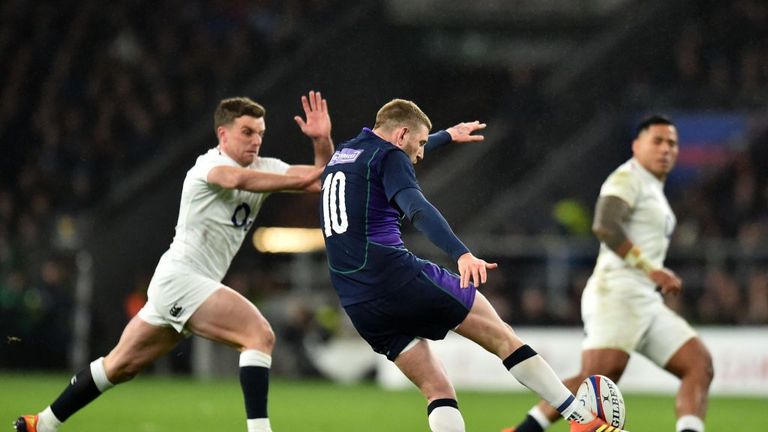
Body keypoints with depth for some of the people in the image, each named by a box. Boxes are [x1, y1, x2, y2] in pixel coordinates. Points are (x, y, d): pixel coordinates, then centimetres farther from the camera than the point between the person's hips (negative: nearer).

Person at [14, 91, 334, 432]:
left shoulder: (264, 168, 10)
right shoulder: (210, 164, -13)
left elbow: (324, 180, 3)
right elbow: (239, 179, -38)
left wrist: (323, 141, -15)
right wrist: (300, 179, -41)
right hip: (180, 277, -9)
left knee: (122, 365, 17)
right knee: (260, 335, -23)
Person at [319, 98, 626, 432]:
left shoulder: (342, 155, 23)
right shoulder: (388, 157, -3)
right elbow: (417, 210, -23)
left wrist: (447, 136, 60)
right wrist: (462, 254, -37)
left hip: (355, 302, 8)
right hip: (397, 275, -8)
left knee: (436, 389, 7)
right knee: (500, 336, 1)